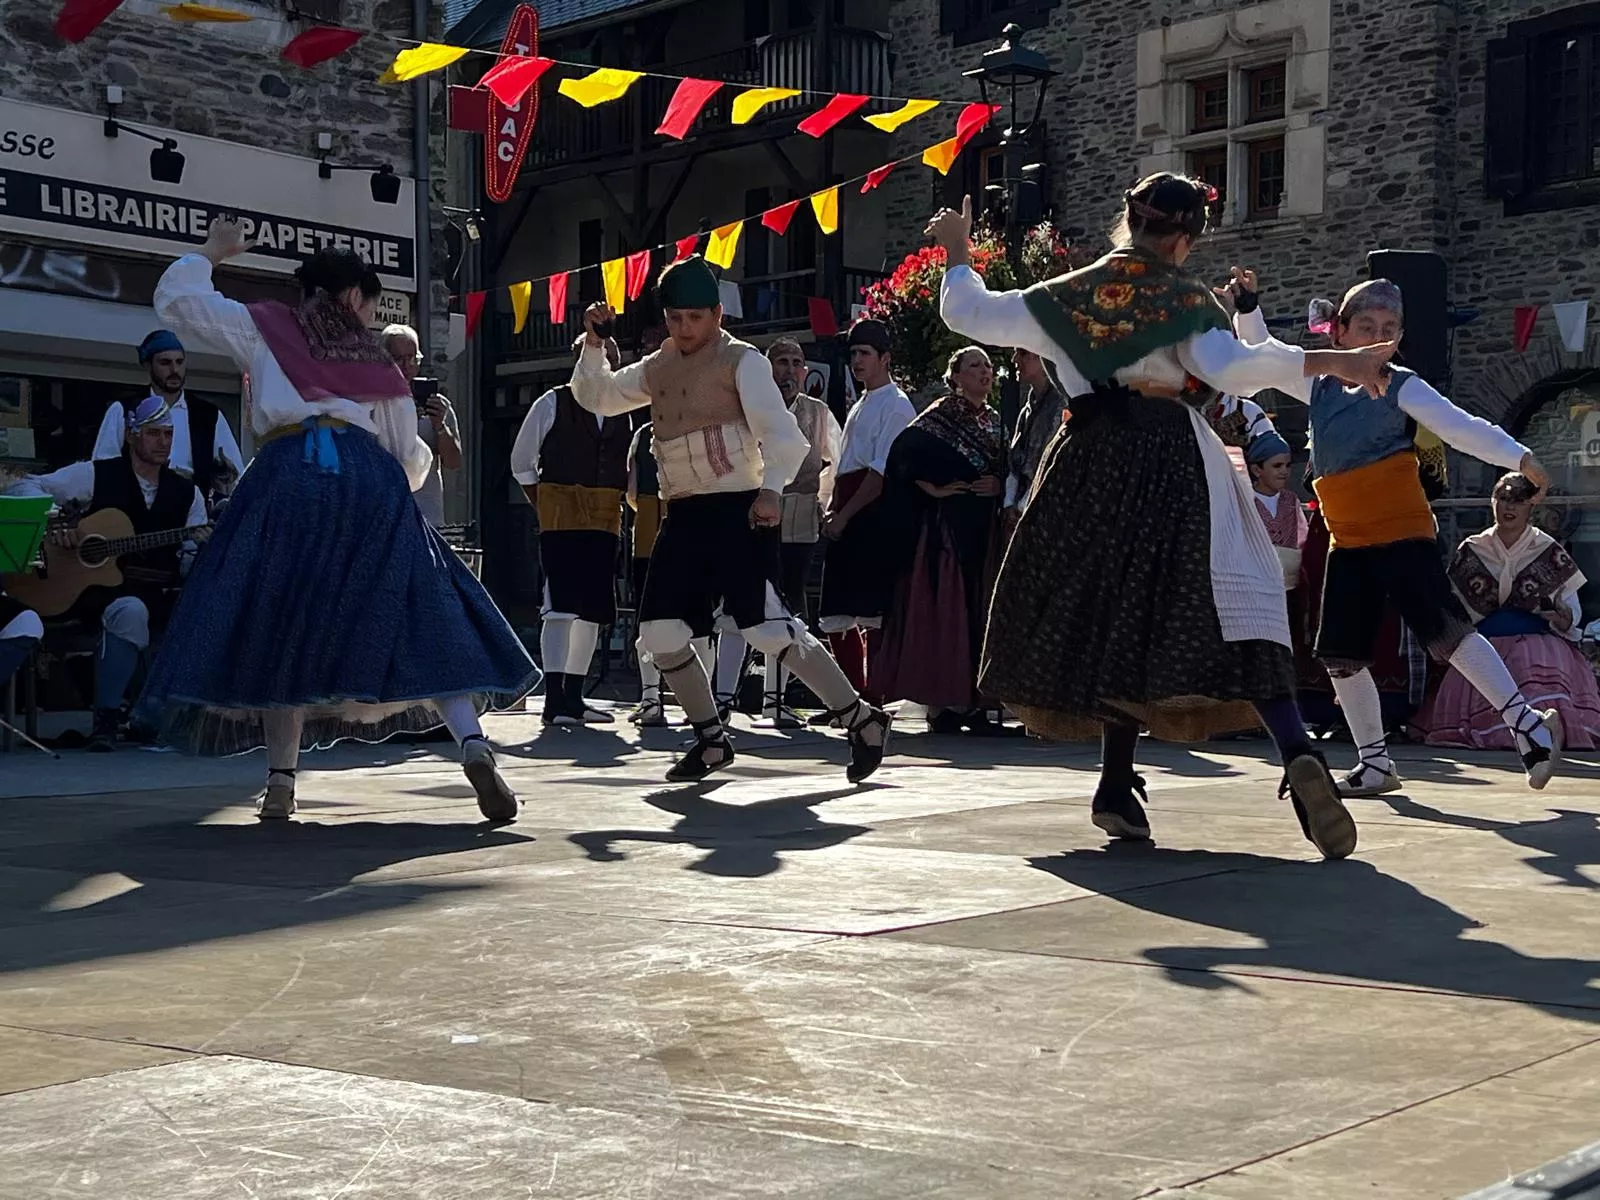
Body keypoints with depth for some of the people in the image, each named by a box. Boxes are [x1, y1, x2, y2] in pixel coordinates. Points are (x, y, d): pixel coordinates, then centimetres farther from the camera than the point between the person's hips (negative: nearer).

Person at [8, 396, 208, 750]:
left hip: (160, 596, 4)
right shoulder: (96, 476, 2)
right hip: (95, 590, -4)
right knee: (131, 610, -38)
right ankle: (105, 719, -26)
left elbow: (191, 562, 8)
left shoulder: (186, 492, 12)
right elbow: (22, 489, -1)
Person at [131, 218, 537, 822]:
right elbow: (410, 457, 24)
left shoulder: (265, 329, 20)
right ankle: (474, 746, -16)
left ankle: (281, 780, -1)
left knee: (282, 626, 5)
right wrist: (419, 462, 48)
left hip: (285, 478, -1)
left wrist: (209, 253, 41)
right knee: (421, 621, 1)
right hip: (370, 480, 1)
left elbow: (174, 299, 24)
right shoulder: (376, 360, 23)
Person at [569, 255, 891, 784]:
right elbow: (595, 396, 24)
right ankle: (711, 739, 18)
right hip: (684, 517, 7)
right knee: (660, 630, 3)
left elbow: (780, 434, -13)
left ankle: (862, 720, -6)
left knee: (767, 628, -16)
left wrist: (770, 489, -29)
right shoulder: (657, 368, 16)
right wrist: (593, 342, 8)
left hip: (737, 510, -7)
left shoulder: (740, 361, -5)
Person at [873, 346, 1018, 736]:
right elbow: (905, 454, -15)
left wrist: (998, 486, -2)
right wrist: (934, 488, -14)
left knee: (978, 612, 5)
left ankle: (973, 702, 9)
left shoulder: (994, 422, 16)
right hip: (947, 524, -6)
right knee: (946, 609, -6)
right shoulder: (940, 415, -3)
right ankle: (944, 704, -3)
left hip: (983, 528, 6)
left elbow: (1004, 469, 18)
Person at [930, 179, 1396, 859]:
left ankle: (1118, 789, 7)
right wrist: (1331, 362, -14)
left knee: (1108, 616, 11)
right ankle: (1296, 752, -27)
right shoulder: (1185, 298, 2)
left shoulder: (1069, 294, 12)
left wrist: (957, 252, 34)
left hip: (1092, 467, 3)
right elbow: (1231, 369, -14)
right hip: (1174, 465, -3)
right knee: (1229, 608, -7)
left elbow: (968, 313, 17)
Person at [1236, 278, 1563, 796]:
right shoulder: (1321, 387, 13)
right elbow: (1260, 354, 24)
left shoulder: (1400, 386, -2)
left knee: (1444, 629, -17)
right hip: (1348, 540, 6)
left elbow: (1460, 427, -13)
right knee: (1340, 655, 6)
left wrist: (1518, 456, -27)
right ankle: (1375, 762, 16)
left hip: (1403, 531, -6)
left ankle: (1525, 722, -11)